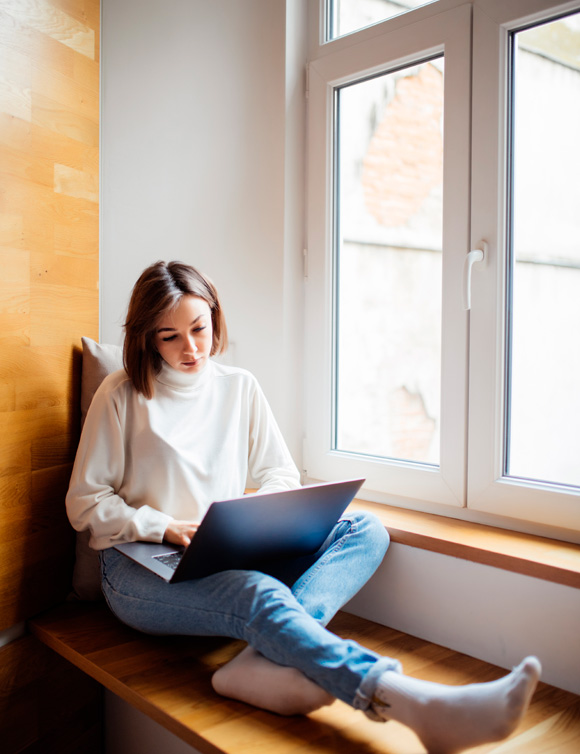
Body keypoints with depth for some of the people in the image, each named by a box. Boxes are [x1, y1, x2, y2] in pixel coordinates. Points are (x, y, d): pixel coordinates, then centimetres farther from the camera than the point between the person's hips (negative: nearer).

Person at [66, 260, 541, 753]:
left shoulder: (240, 387, 10)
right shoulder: (121, 395, -1)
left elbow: (281, 472, 16)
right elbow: (85, 503, -1)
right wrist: (165, 528, -14)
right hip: (142, 568, -4)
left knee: (366, 530, -15)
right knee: (258, 595, -36)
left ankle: (265, 660, -39)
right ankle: (414, 702, -53)